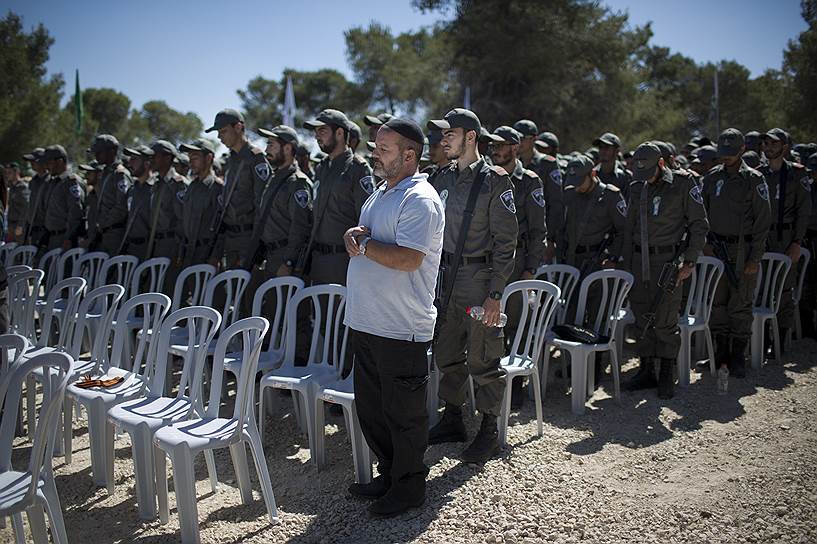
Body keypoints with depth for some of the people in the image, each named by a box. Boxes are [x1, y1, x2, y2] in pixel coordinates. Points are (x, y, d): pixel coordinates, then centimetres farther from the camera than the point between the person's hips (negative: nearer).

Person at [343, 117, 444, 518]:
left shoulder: (420, 200, -14)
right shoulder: (379, 195, 17)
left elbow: (408, 259, -25)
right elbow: (360, 244, 21)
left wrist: (362, 244, -14)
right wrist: (357, 237, -2)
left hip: (401, 328, -9)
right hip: (367, 321, 10)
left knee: (403, 413, 4)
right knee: (370, 408, 18)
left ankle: (410, 487, 21)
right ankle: (388, 474, 34)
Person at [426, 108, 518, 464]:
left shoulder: (493, 181, -10)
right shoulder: (445, 179, 11)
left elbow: (505, 242, -12)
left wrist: (495, 293, -17)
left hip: (478, 277, -7)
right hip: (446, 277, 7)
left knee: (483, 360, 2)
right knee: (447, 355, 15)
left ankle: (489, 432, 16)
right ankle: (453, 421, 31)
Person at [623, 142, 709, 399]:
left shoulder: (683, 185, -4)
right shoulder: (637, 188, 12)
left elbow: (699, 225, -3)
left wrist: (689, 261, -9)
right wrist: (627, 265, 12)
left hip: (667, 259, -5)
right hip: (639, 260, 5)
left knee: (665, 321, -4)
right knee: (642, 318, 8)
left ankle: (667, 376, 9)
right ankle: (646, 370, 19)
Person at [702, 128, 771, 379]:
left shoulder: (754, 179, -3)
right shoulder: (712, 177, 8)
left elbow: (762, 220, -5)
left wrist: (755, 258, -10)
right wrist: (705, 242, -1)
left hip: (743, 251, -4)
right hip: (716, 249, 4)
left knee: (740, 305, 1)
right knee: (717, 302, 7)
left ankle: (738, 357, 11)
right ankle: (721, 353, 18)